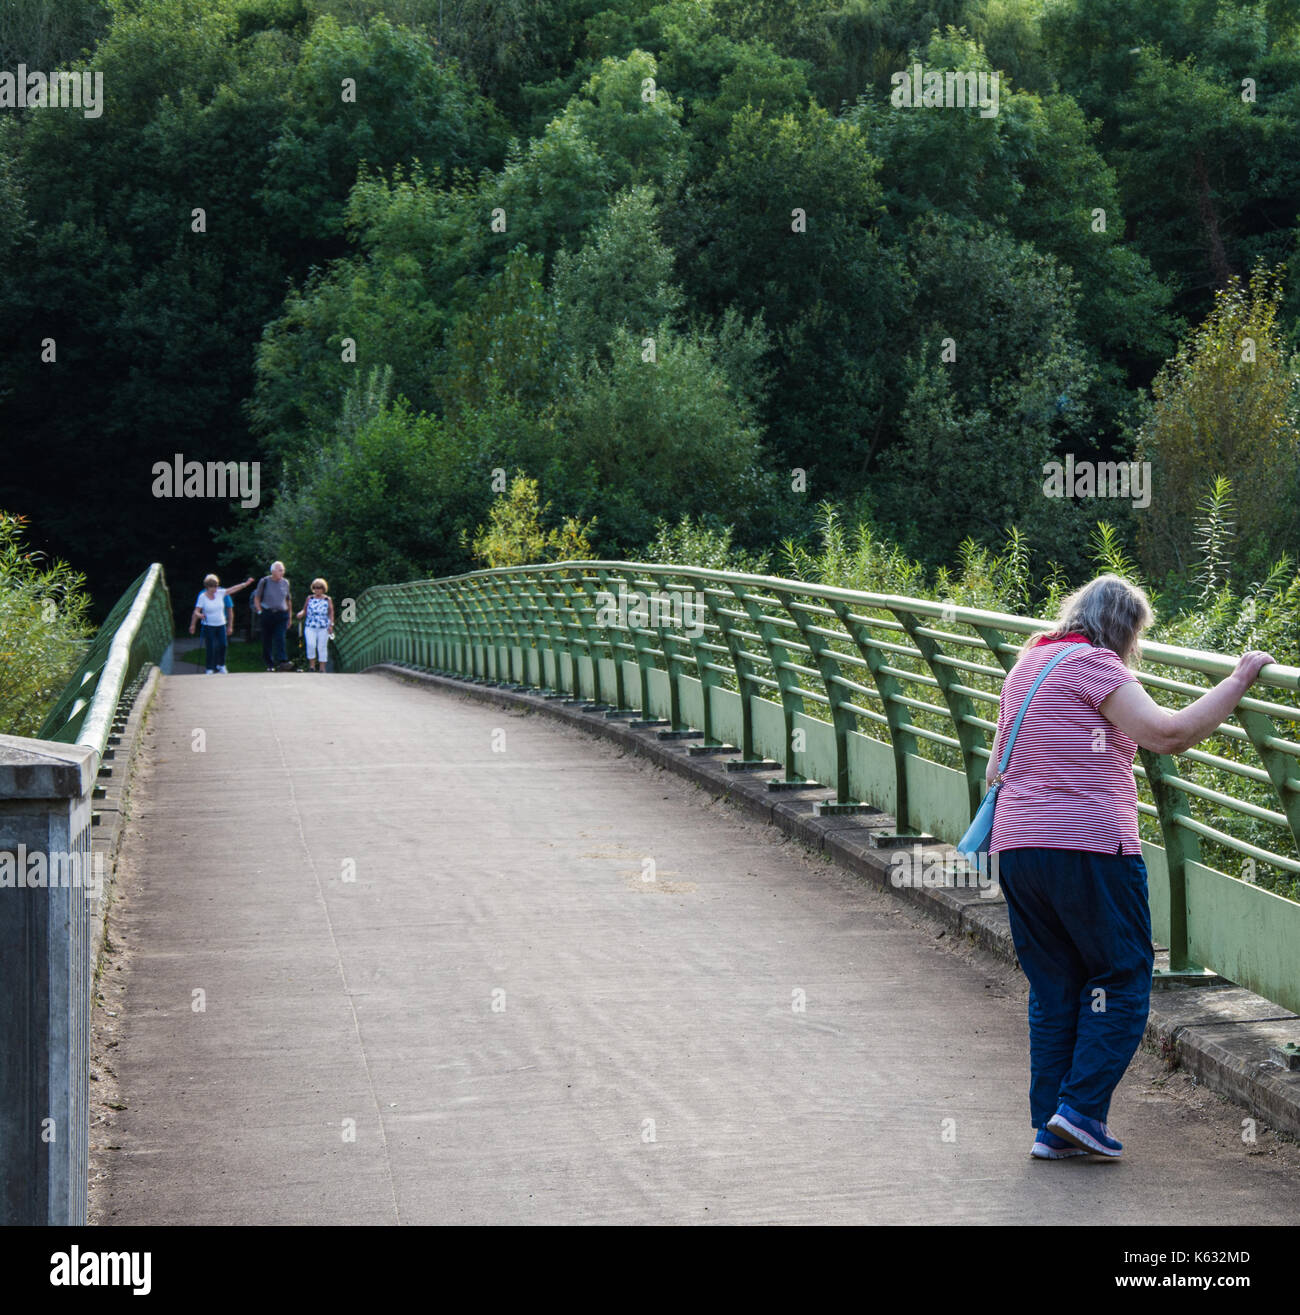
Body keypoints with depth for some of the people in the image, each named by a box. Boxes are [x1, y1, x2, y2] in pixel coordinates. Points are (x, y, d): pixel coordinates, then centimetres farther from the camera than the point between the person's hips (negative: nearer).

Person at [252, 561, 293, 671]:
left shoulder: (285, 583, 10)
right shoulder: (264, 582, 0)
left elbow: (288, 600, 19)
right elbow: (256, 598, 7)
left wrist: (289, 616, 17)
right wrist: (260, 611, -4)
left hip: (281, 614, 1)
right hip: (267, 614, -1)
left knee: (280, 637, -15)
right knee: (267, 640, 3)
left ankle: (282, 659, -24)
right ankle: (269, 664, 12)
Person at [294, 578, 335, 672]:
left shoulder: (328, 600, 6)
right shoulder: (310, 599, 11)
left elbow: (331, 613, 6)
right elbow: (305, 610, 14)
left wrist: (331, 625, -3)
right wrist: (301, 614, -8)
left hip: (323, 628, -1)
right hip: (310, 627, 1)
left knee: (322, 647, -1)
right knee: (310, 645, -15)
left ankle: (322, 668, 6)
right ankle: (312, 666, -4)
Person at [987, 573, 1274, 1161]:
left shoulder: (1027, 665, 20)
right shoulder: (1094, 665, -7)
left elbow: (995, 770, 26)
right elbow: (1168, 735, -16)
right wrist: (1237, 682, -8)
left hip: (1016, 847, 8)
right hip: (1089, 846, -8)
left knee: (1053, 986, 13)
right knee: (1123, 978, 4)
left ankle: (1050, 1124, 10)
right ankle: (1081, 1109, -4)